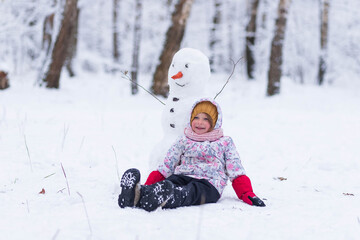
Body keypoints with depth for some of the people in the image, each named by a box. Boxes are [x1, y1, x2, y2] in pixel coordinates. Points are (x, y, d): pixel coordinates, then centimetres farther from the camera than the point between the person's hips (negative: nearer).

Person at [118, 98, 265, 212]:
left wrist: (248, 194, 0)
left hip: (208, 183, -3)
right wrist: (149, 185, 6)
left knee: (190, 191, -40)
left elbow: (236, 172, 15)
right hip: (181, 177, 3)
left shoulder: (225, 143, 22)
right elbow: (166, 167, 20)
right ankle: (139, 192, -69)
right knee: (169, 183, -36)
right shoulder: (184, 141, 27)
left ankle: (165, 199, -76)